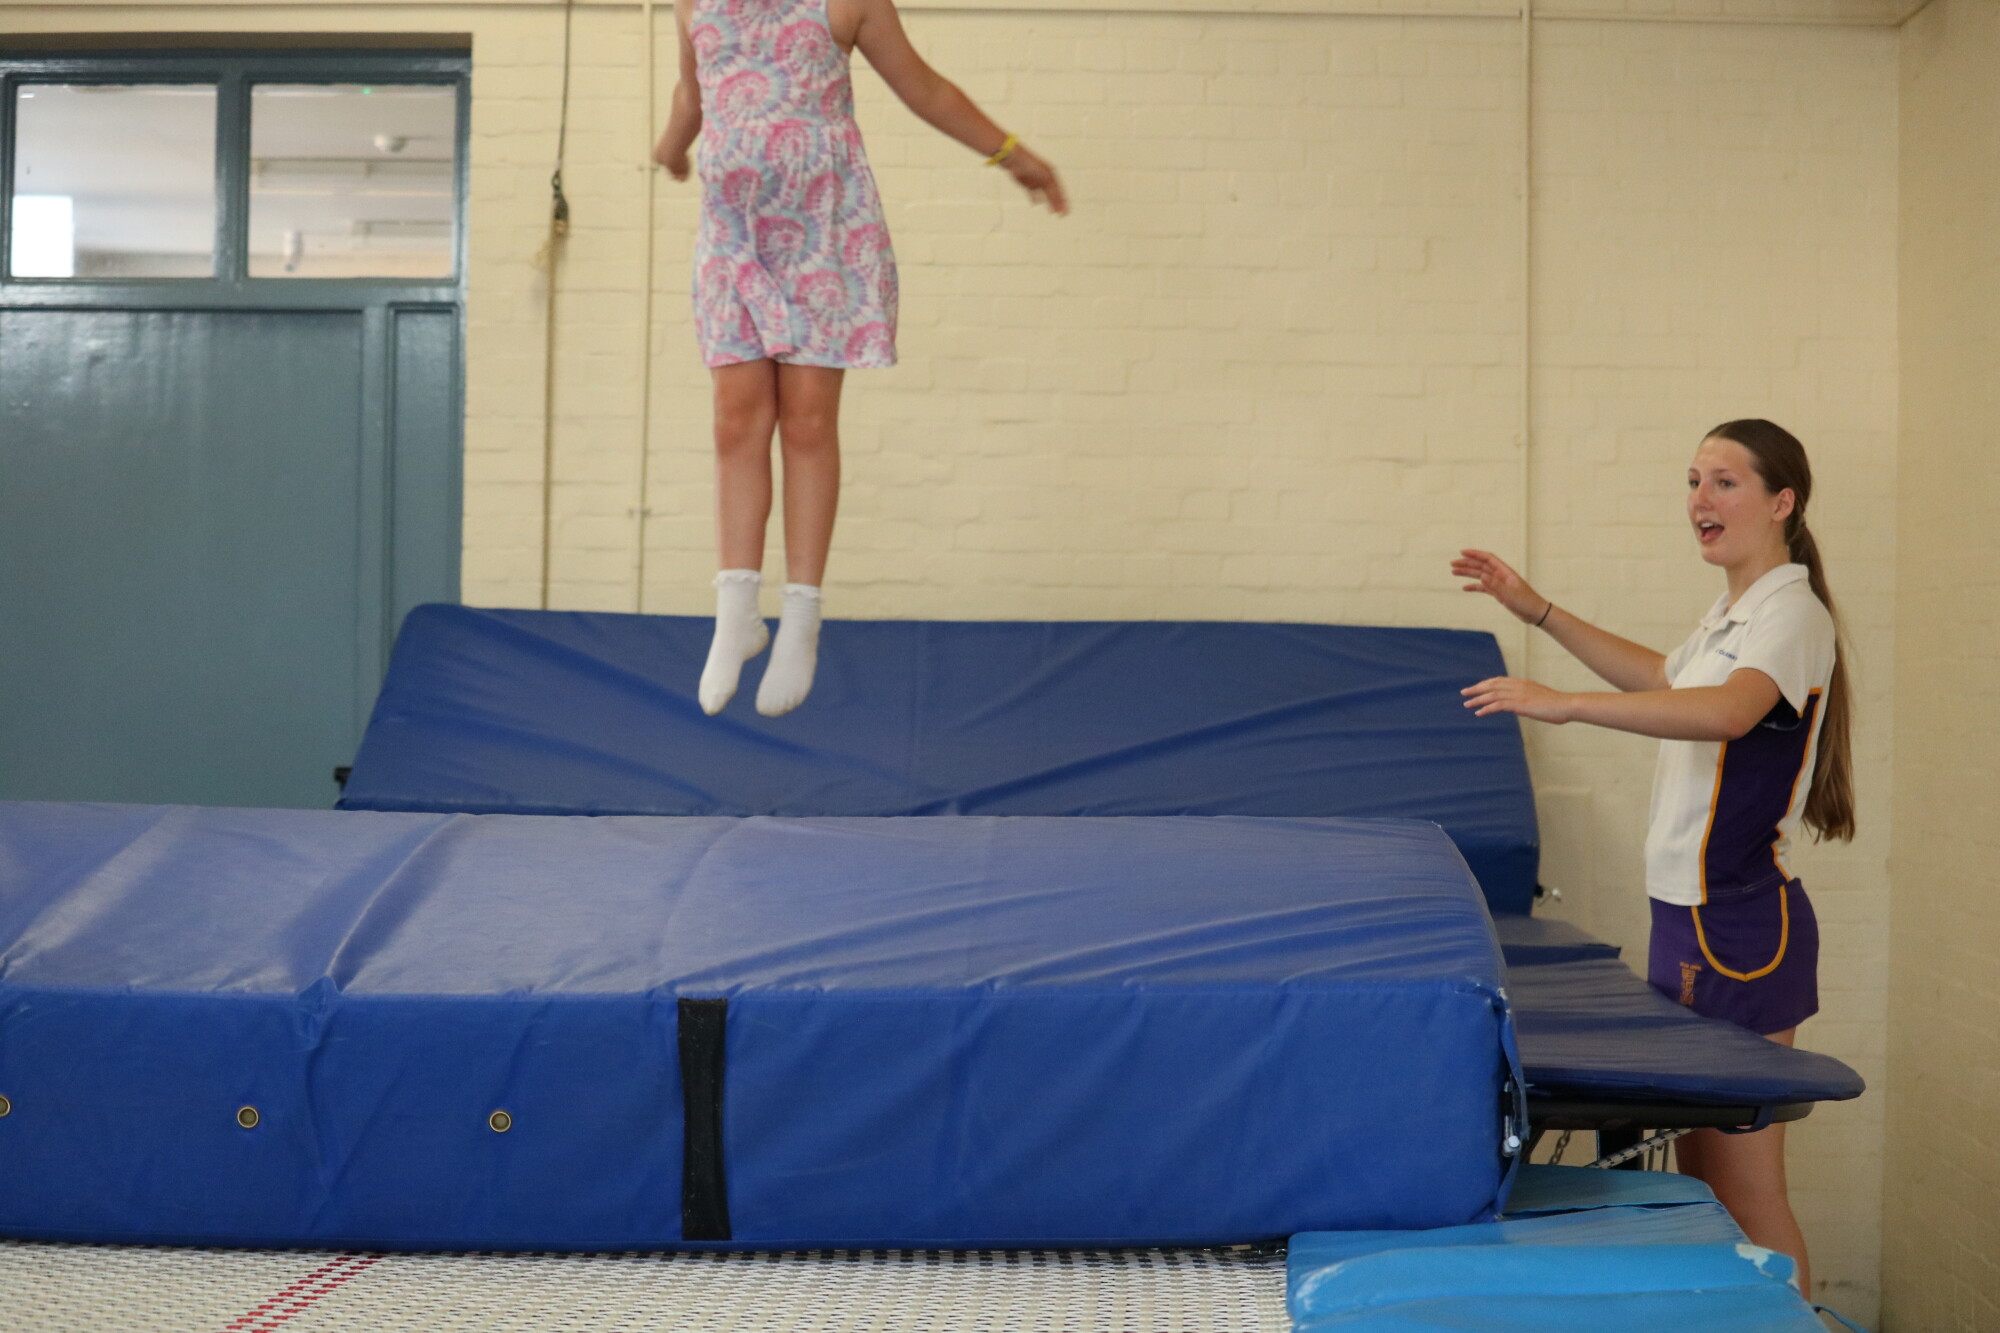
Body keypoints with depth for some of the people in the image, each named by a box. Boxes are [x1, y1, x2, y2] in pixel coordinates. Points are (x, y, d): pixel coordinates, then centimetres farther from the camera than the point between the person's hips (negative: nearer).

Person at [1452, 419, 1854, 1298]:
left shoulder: (1792, 609, -14)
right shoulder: (1730, 614, 15)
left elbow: (1728, 709, -34)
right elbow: (1662, 679, 35)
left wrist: (1563, 704, -40)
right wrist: (1538, 611, 29)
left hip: (1742, 926, -9)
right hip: (1692, 915, 10)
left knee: (1746, 1191, -5)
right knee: (1699, 1175, 14)